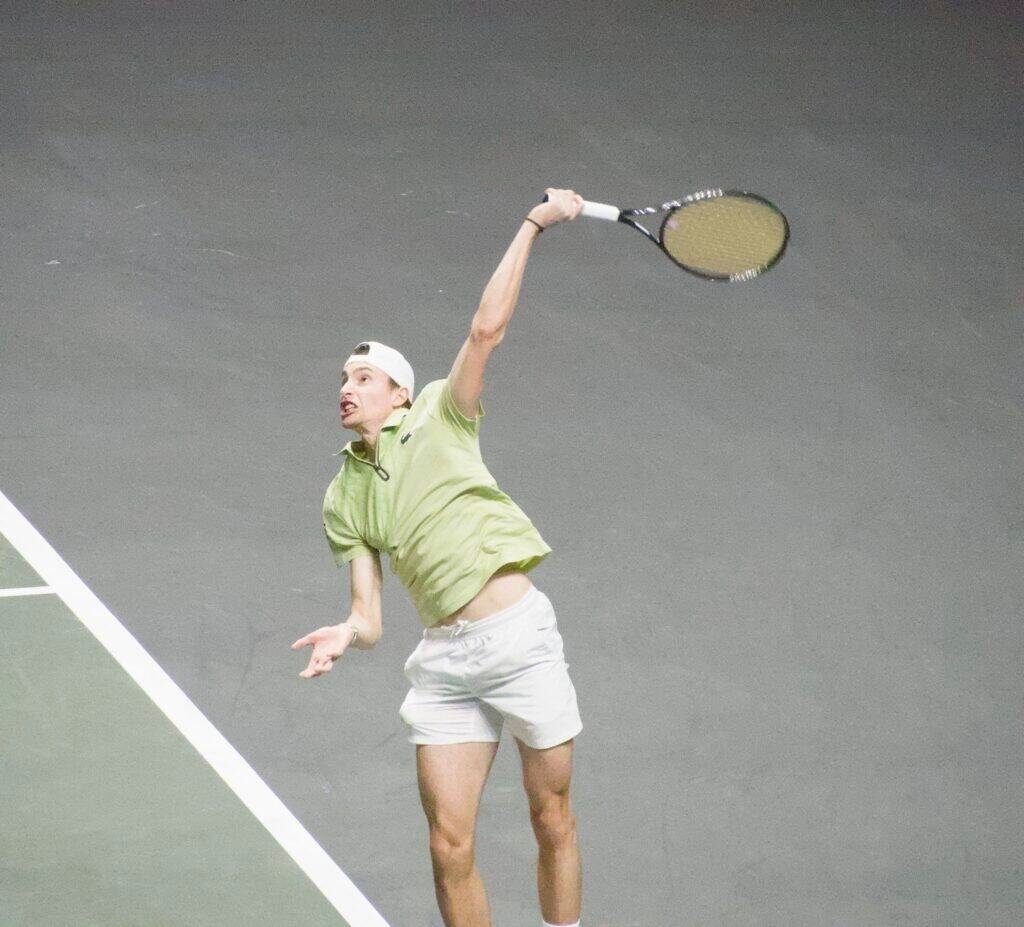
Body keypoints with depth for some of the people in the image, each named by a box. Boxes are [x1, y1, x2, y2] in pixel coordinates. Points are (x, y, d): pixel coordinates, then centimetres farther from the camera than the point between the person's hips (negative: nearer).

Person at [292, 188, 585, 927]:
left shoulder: (439, 420, 4)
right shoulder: (344, 499, 12)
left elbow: (487, 329, -8)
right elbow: (369, 616, 8)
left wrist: (535, 223, -12)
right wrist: (346, 636, -15)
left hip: (521, 635, -3)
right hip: (444, 662, 3)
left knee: (553, 822, 5)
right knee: (450, 846, -2)